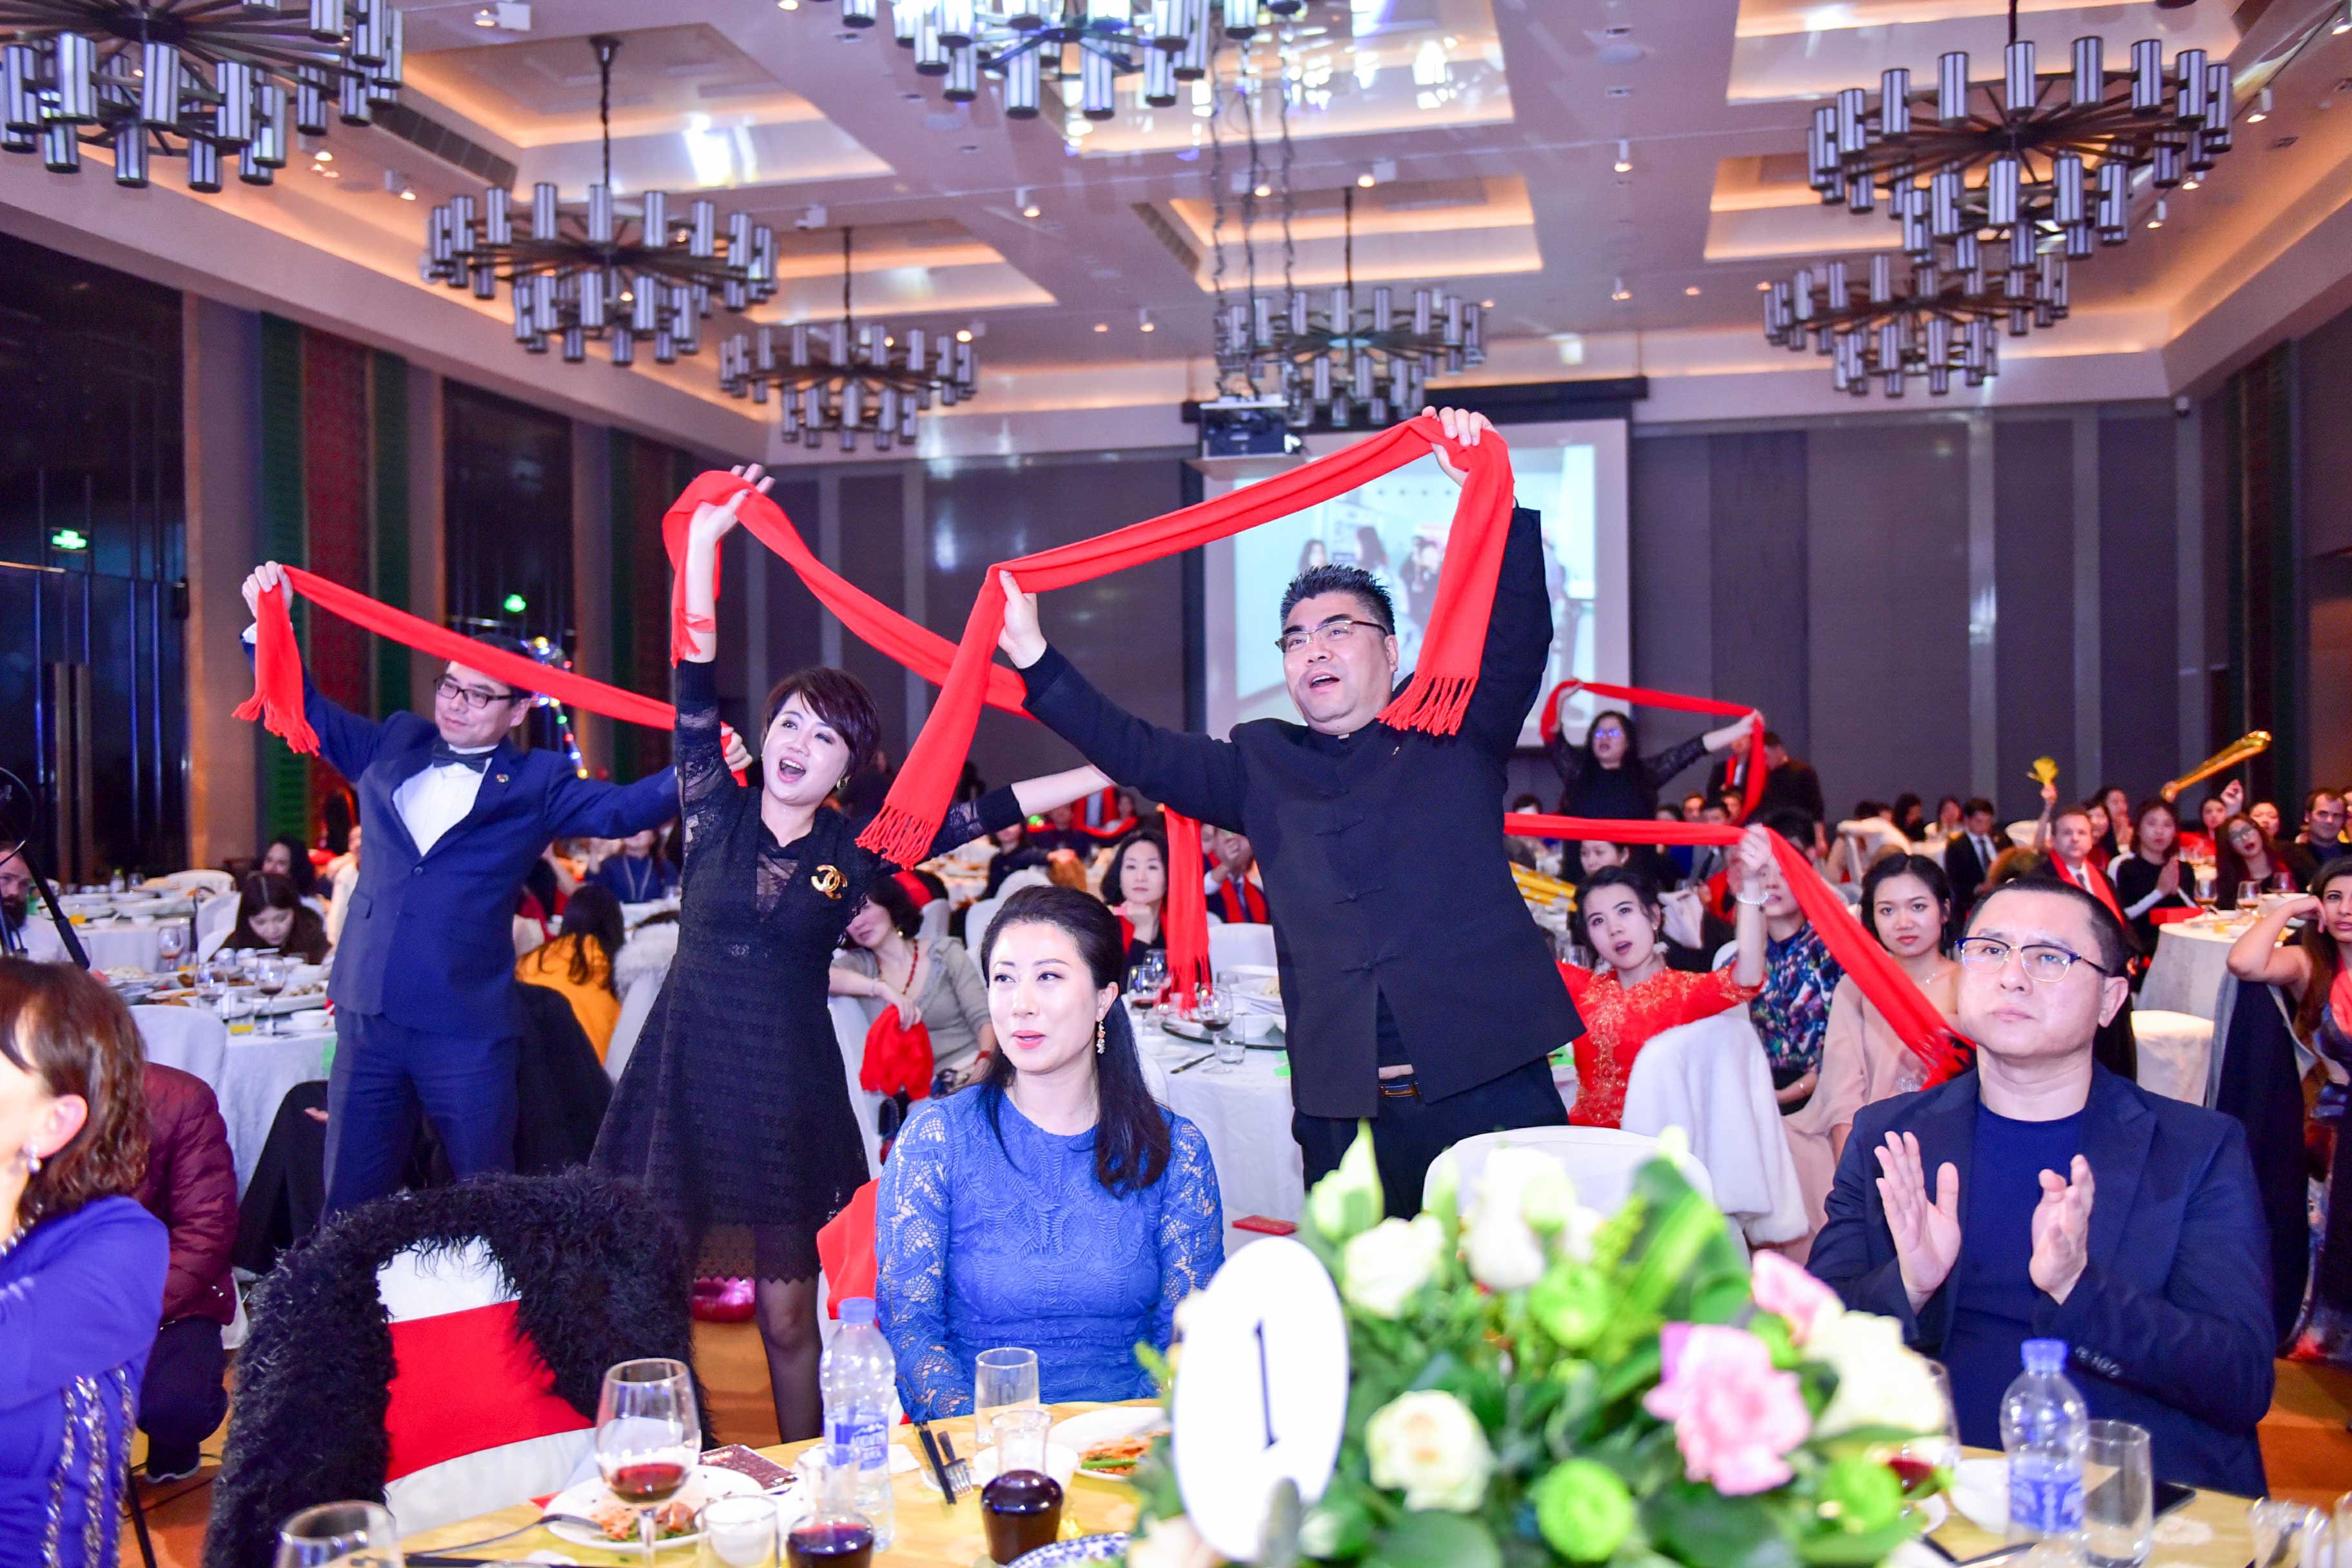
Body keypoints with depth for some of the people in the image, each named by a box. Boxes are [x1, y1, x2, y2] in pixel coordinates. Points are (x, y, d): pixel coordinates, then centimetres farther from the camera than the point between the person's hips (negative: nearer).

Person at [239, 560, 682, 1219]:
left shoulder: (536, 784, 0)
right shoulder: (395, 744, 11)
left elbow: (621, 807, -12)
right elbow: (309, 713, 21)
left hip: (467, 1033, -3)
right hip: (367, 1018, 4)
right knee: (350, 1204, 11)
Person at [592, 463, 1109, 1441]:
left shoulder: (857, 847, 3)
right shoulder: (715, 812, 3)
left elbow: (984, 816, 1)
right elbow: (696, 686, -5)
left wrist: (1106, 775, -2)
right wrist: (704, 542, -12)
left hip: (789, 1085, 0)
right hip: (687, 1065, 0)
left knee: (786, 1312, 5)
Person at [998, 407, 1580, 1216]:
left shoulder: (1454, 735, 8)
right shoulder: (1263, 766, 15)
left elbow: (1519, 632, -5)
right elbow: (1140, 752, 9)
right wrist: (1033, 656, 0)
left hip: (1491, 1089, -2)